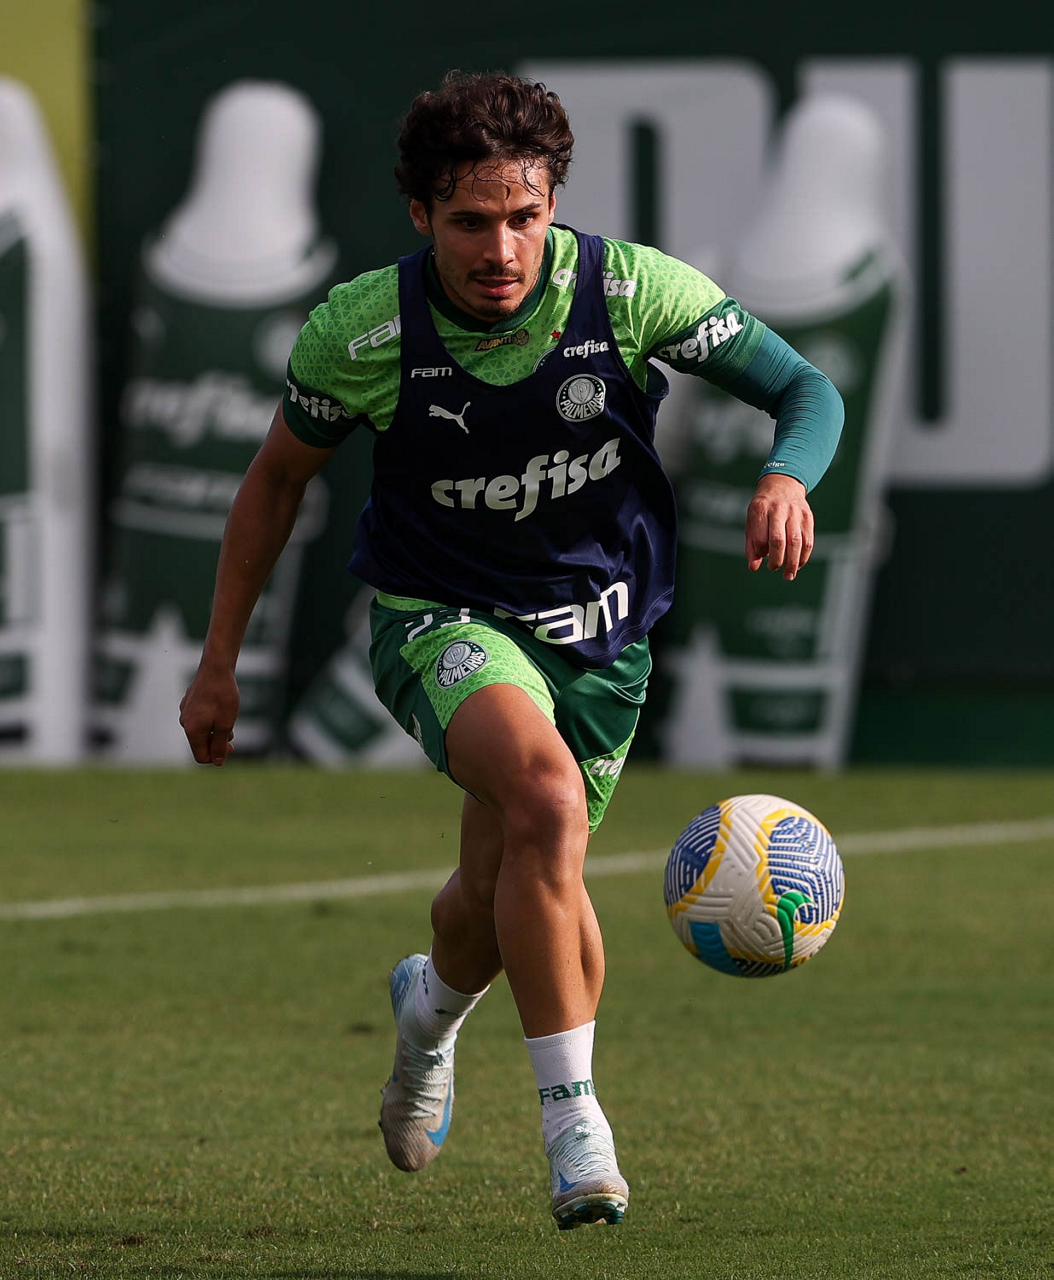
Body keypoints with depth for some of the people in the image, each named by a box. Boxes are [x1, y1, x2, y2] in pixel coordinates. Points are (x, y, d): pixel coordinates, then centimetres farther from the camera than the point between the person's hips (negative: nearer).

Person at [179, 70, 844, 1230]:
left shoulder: (631, 291, -19)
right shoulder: (362, 330, -18)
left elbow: (805, 389, -13)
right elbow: (278, 474, -1)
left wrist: (787, 477, -36)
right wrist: (218, 662, 3)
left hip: (597, 624, 3)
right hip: (441, 614, -2)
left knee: (505, 895, 13)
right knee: (545, 800, -32)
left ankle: (432, 1005, 53)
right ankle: (573, 1122, -25)